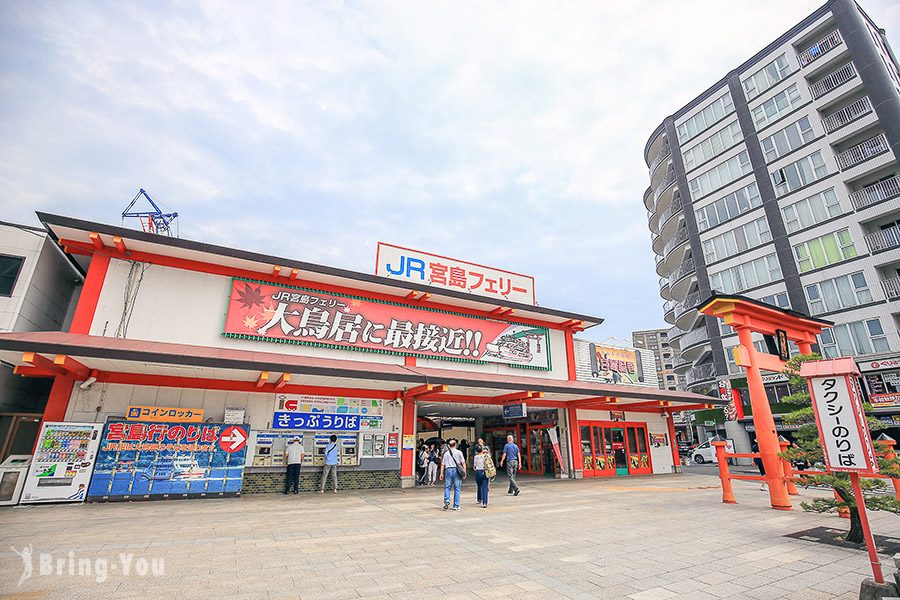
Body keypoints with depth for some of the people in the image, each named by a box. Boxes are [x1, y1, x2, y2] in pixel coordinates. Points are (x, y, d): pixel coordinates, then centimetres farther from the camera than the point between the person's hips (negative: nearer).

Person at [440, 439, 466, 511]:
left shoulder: (446, 453, 9)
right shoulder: (459, 452, 5)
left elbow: (442, 464, 8)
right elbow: (463, 463, 1)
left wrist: (441, 473, 12)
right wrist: (464, 472, 5)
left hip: (448, 470, 1)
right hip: (457, 470, -1)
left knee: (447, 487, 8)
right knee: (457, 489, 6)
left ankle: (447, 501, -12)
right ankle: (456, 506, 9)